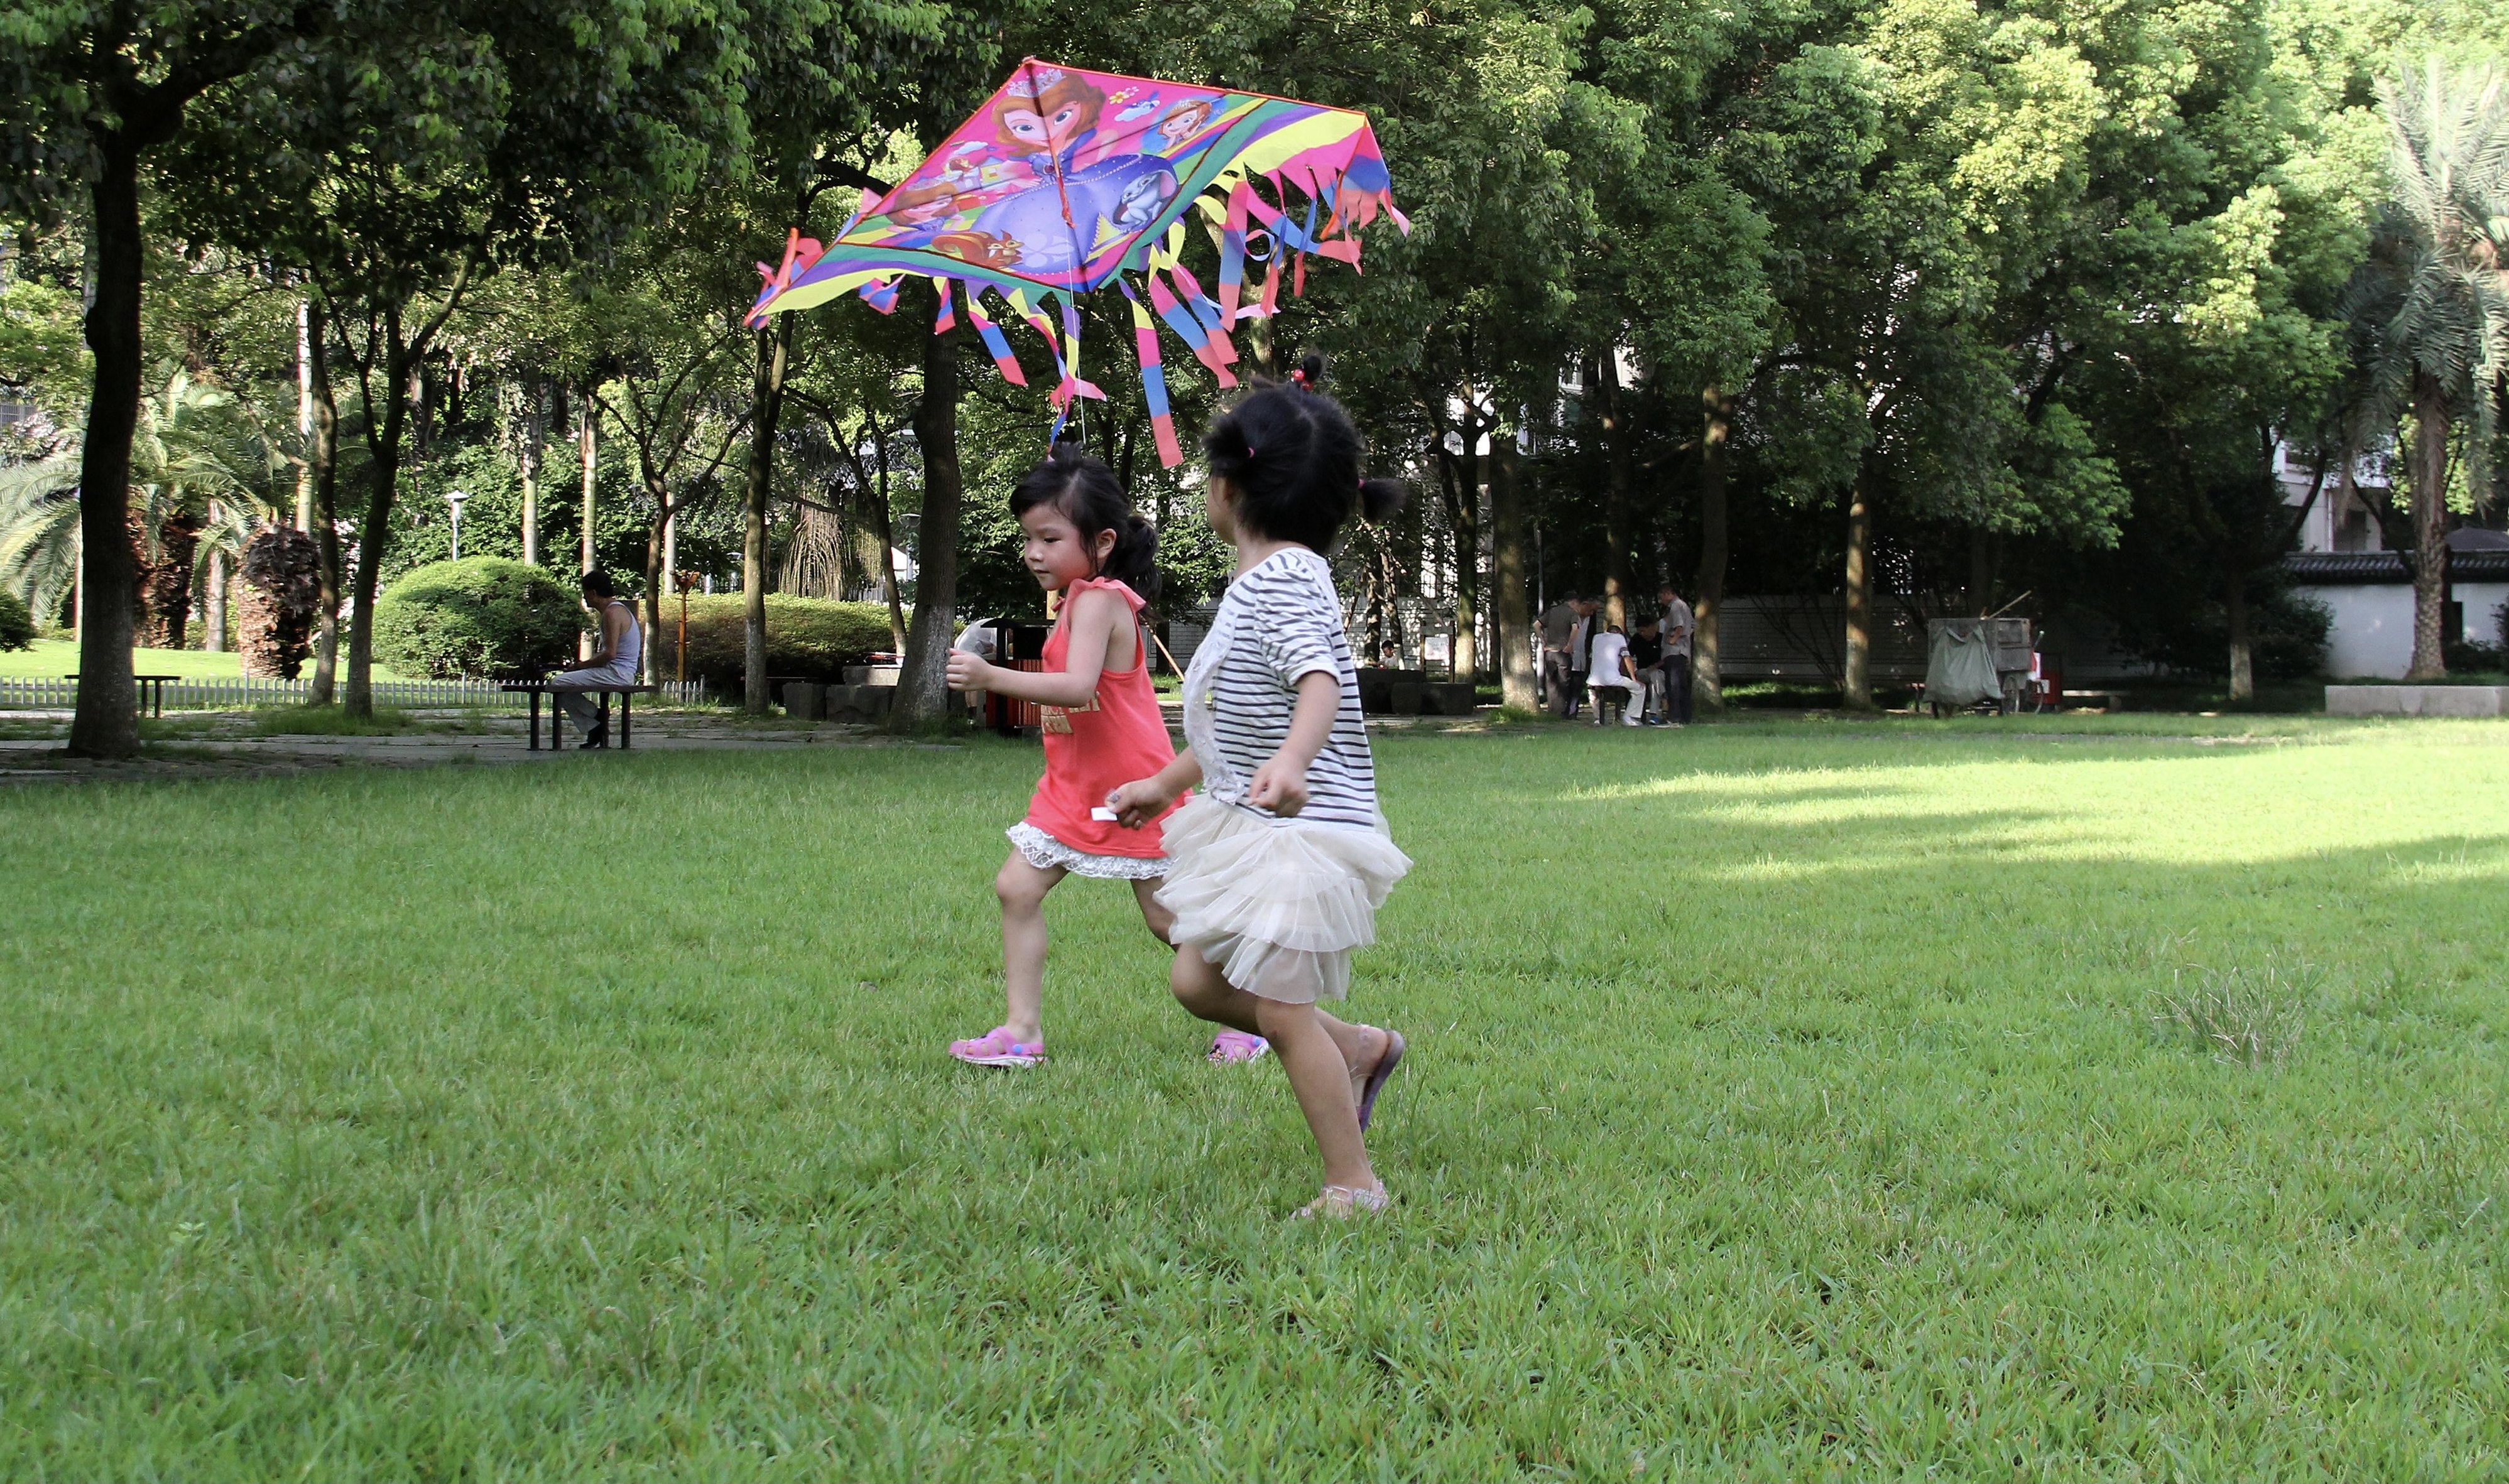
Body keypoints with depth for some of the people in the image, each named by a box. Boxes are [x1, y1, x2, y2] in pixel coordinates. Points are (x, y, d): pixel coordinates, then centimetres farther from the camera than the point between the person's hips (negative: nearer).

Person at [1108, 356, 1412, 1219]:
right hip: (1255, 831, 10)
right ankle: (1360, 1049, 27)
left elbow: (1321, 682, -34)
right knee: (1199, 980, 14)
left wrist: (1290, 763, -53)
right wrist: (1163, 785, 36)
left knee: (1280, 1007, -6)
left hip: (1304, 829, -10)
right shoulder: (1264, 583, 15)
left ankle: (1354, 1186, 5)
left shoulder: (1283, 579, -17)